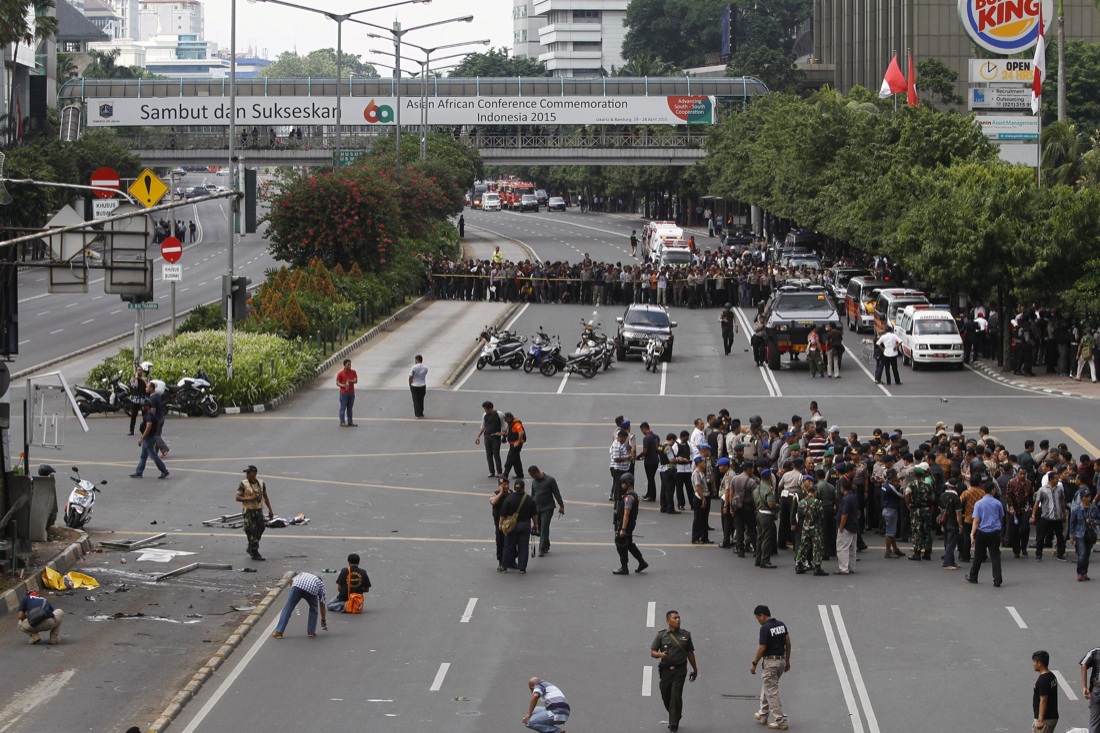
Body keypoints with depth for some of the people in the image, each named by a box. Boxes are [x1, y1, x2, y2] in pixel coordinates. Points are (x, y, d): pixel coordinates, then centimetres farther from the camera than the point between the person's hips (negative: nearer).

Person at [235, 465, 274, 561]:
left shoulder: (261, 483, 5)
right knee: (252, 531, -7)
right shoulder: (243, 484, -8)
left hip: (259, 510, 5)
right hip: (249, 511, -5)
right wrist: (250, 498, -22)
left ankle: (250, 548, 30)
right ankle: (254, 553, -2)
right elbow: (238, 498, -10)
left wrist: (270, 510, 13)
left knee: (260, 529, 11)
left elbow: (265, 497, 15)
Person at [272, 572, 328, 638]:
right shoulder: (320, 583, 37)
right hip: (311, 590, 0)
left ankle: (279, 632, 1)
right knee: (313, 610, 26)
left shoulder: (302, 574, 43)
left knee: (287, 609, 6)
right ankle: (311, 631, 23)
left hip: (297, 585, 0)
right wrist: (323, 620, 46)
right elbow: (322, 605, 38)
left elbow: (292, 581, 20)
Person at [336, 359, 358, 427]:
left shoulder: (353, 372, 4)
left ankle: (350, 422, 17)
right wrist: (343, 385, -24)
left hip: (351, 393, 5)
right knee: (343, 408, -2)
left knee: (350, 408, 11)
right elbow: (337, 383, -5)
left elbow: (356, 381, 1)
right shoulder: (341, 373, -7)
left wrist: (351, 381, -20)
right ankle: (342, 423, 1)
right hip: (344, 393, -5)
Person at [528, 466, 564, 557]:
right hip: (536, 508, 6)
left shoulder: (550, 480, -7)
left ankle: (542, 550, -10)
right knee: (540, 529, 8)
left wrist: (561, 506, -8)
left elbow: (557, 493, -5)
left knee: (544, 529, -10)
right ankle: (546, 546, 25)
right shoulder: (534, 482, 9)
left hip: (547, 508, -6)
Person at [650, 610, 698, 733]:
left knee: (676, 697, -9)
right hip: (666, 670, 1)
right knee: (666, 696, 9)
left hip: (679, 670, -1)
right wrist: (660, 655, -20)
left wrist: (695, 669, 18)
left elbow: (690, 653, 13)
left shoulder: (685, 635, 5)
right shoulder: (661, 635, 2)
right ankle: (674, 718, 34)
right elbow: (652, 652, 1)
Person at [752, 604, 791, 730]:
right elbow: (788, 643, 9)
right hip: (781, 661, 9)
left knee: (772, 692, -3)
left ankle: (781, 721, -6)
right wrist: (787, 661, 17)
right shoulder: (781, 624, 6)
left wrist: (754, 664, -8)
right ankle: (763, 714, 35)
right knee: (766, 687, 25)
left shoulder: (765, 628, -18)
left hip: (770, 662, -9)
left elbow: (762, 648, -18)